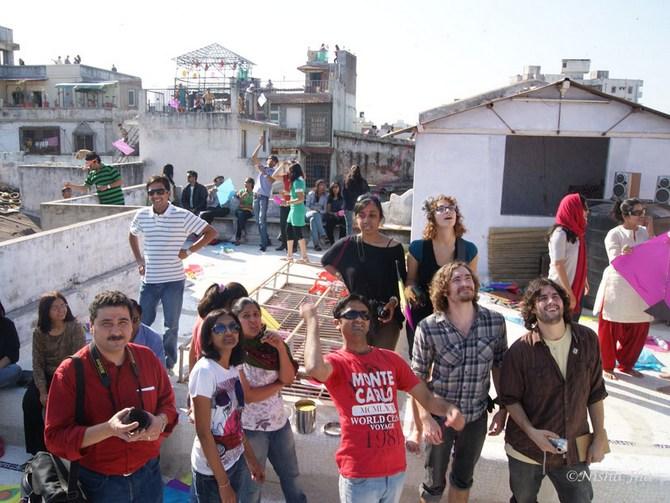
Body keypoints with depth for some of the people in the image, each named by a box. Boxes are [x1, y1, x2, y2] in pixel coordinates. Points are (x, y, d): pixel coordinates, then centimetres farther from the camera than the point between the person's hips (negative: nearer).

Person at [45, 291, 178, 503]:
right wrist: (108, 429, -30)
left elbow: (167, 403, 6)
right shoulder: (70, 371, -16)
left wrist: (160, 421, -16)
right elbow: (55, 438, -16)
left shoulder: (147, 358, -6)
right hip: (98, 483, -3)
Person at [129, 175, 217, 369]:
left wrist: (189, 251, -9)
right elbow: (132, 236, 22)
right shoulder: (142, 215, 1)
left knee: (171, 323, 6)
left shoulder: (182, 216, -10)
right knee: (143, 321, 10)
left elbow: (211, 232, -5)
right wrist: (139, 260, 12)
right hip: (149, 280, 3)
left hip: (173, 280, -3)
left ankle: (169, 358, 26)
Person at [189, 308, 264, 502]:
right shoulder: (204, 371, -22)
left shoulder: (235, 367, 0)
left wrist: (251, 459, 12)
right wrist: (223, 483, -18)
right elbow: (203, 432, -21)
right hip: (211, 468, -7)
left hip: (237, 461, 7)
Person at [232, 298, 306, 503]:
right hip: (251, 428, -5)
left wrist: (281, 348, -21)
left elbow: (289, 378, -8)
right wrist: (278, 384, -9)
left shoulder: (270, 343, -2)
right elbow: (247, 396, -19)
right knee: (252, 485, 13)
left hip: (280, 422, 5)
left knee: (292, 477, 19)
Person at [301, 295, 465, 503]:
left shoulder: (391, 359, 7)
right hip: (360, 474, -4)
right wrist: (312, 321, -18)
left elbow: (426, 396, 6)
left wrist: (449, 409, -15)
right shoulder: (336, 361, -7)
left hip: (396, 468, 5)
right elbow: (314, 369, -32)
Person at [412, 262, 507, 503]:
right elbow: (418, 377, -11)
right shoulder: (428, 328, -20)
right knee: (434, 482, 17)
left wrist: (503, 408, 2)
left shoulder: (496, 322, -11)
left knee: (464, 478, 24)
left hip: (477, 416, 3)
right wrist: (426, 418, -15)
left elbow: (499, 366, 1)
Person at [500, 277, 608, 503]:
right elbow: (510, 399, -7)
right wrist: (531, 431, -20)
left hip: (574, 451, 1)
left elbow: (596, 392, 1)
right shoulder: (519, 351, -16)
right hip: (527, 449, -1)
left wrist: (600, 437, 3)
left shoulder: (587, 340, -8)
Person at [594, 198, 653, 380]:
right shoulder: (614, 234, -10)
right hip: (617, 287, -5)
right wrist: (623, 255, -37)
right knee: (611, 329, 4)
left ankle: (626, 364, 30)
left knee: (640, 328, 11)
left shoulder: (644, 232, 6)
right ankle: (606, 366, 20)